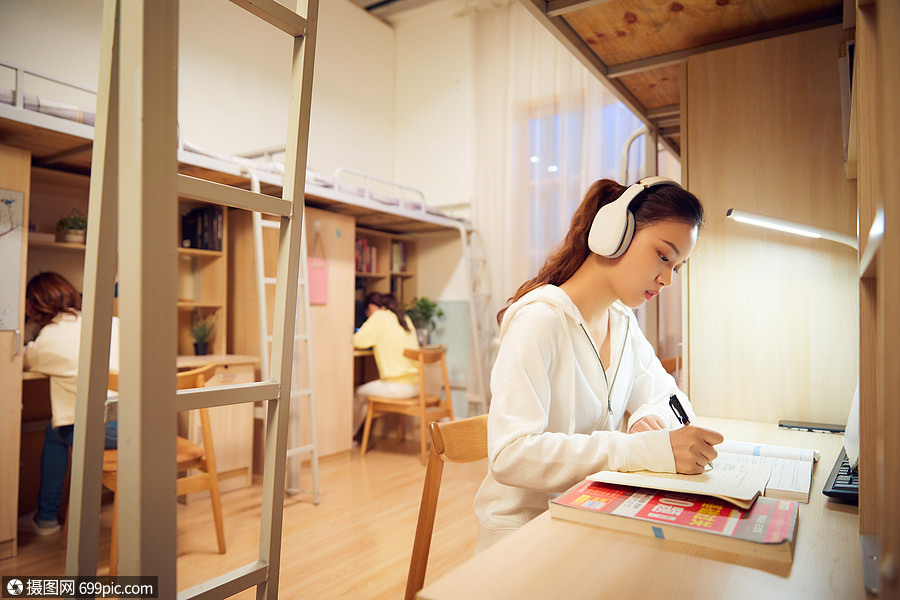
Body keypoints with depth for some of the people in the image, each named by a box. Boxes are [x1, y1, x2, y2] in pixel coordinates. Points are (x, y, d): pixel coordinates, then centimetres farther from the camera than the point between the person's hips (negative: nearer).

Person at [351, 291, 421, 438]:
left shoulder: (379, 316, -6)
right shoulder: (404, 317, 14)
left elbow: (357, 341, -7)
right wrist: (376, 342, 25)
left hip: (398, 387, -8)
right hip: (415, 385, 8)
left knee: (360, 393, 15)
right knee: (370, 388, 25)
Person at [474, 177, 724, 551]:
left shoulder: (623, 323, 7)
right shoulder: (540, 319, -21)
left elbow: (671, 400, 14)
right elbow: (510, 454, -29)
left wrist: (650, 419, -10)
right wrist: (648, 449, -34)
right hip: (524, 527, -7)